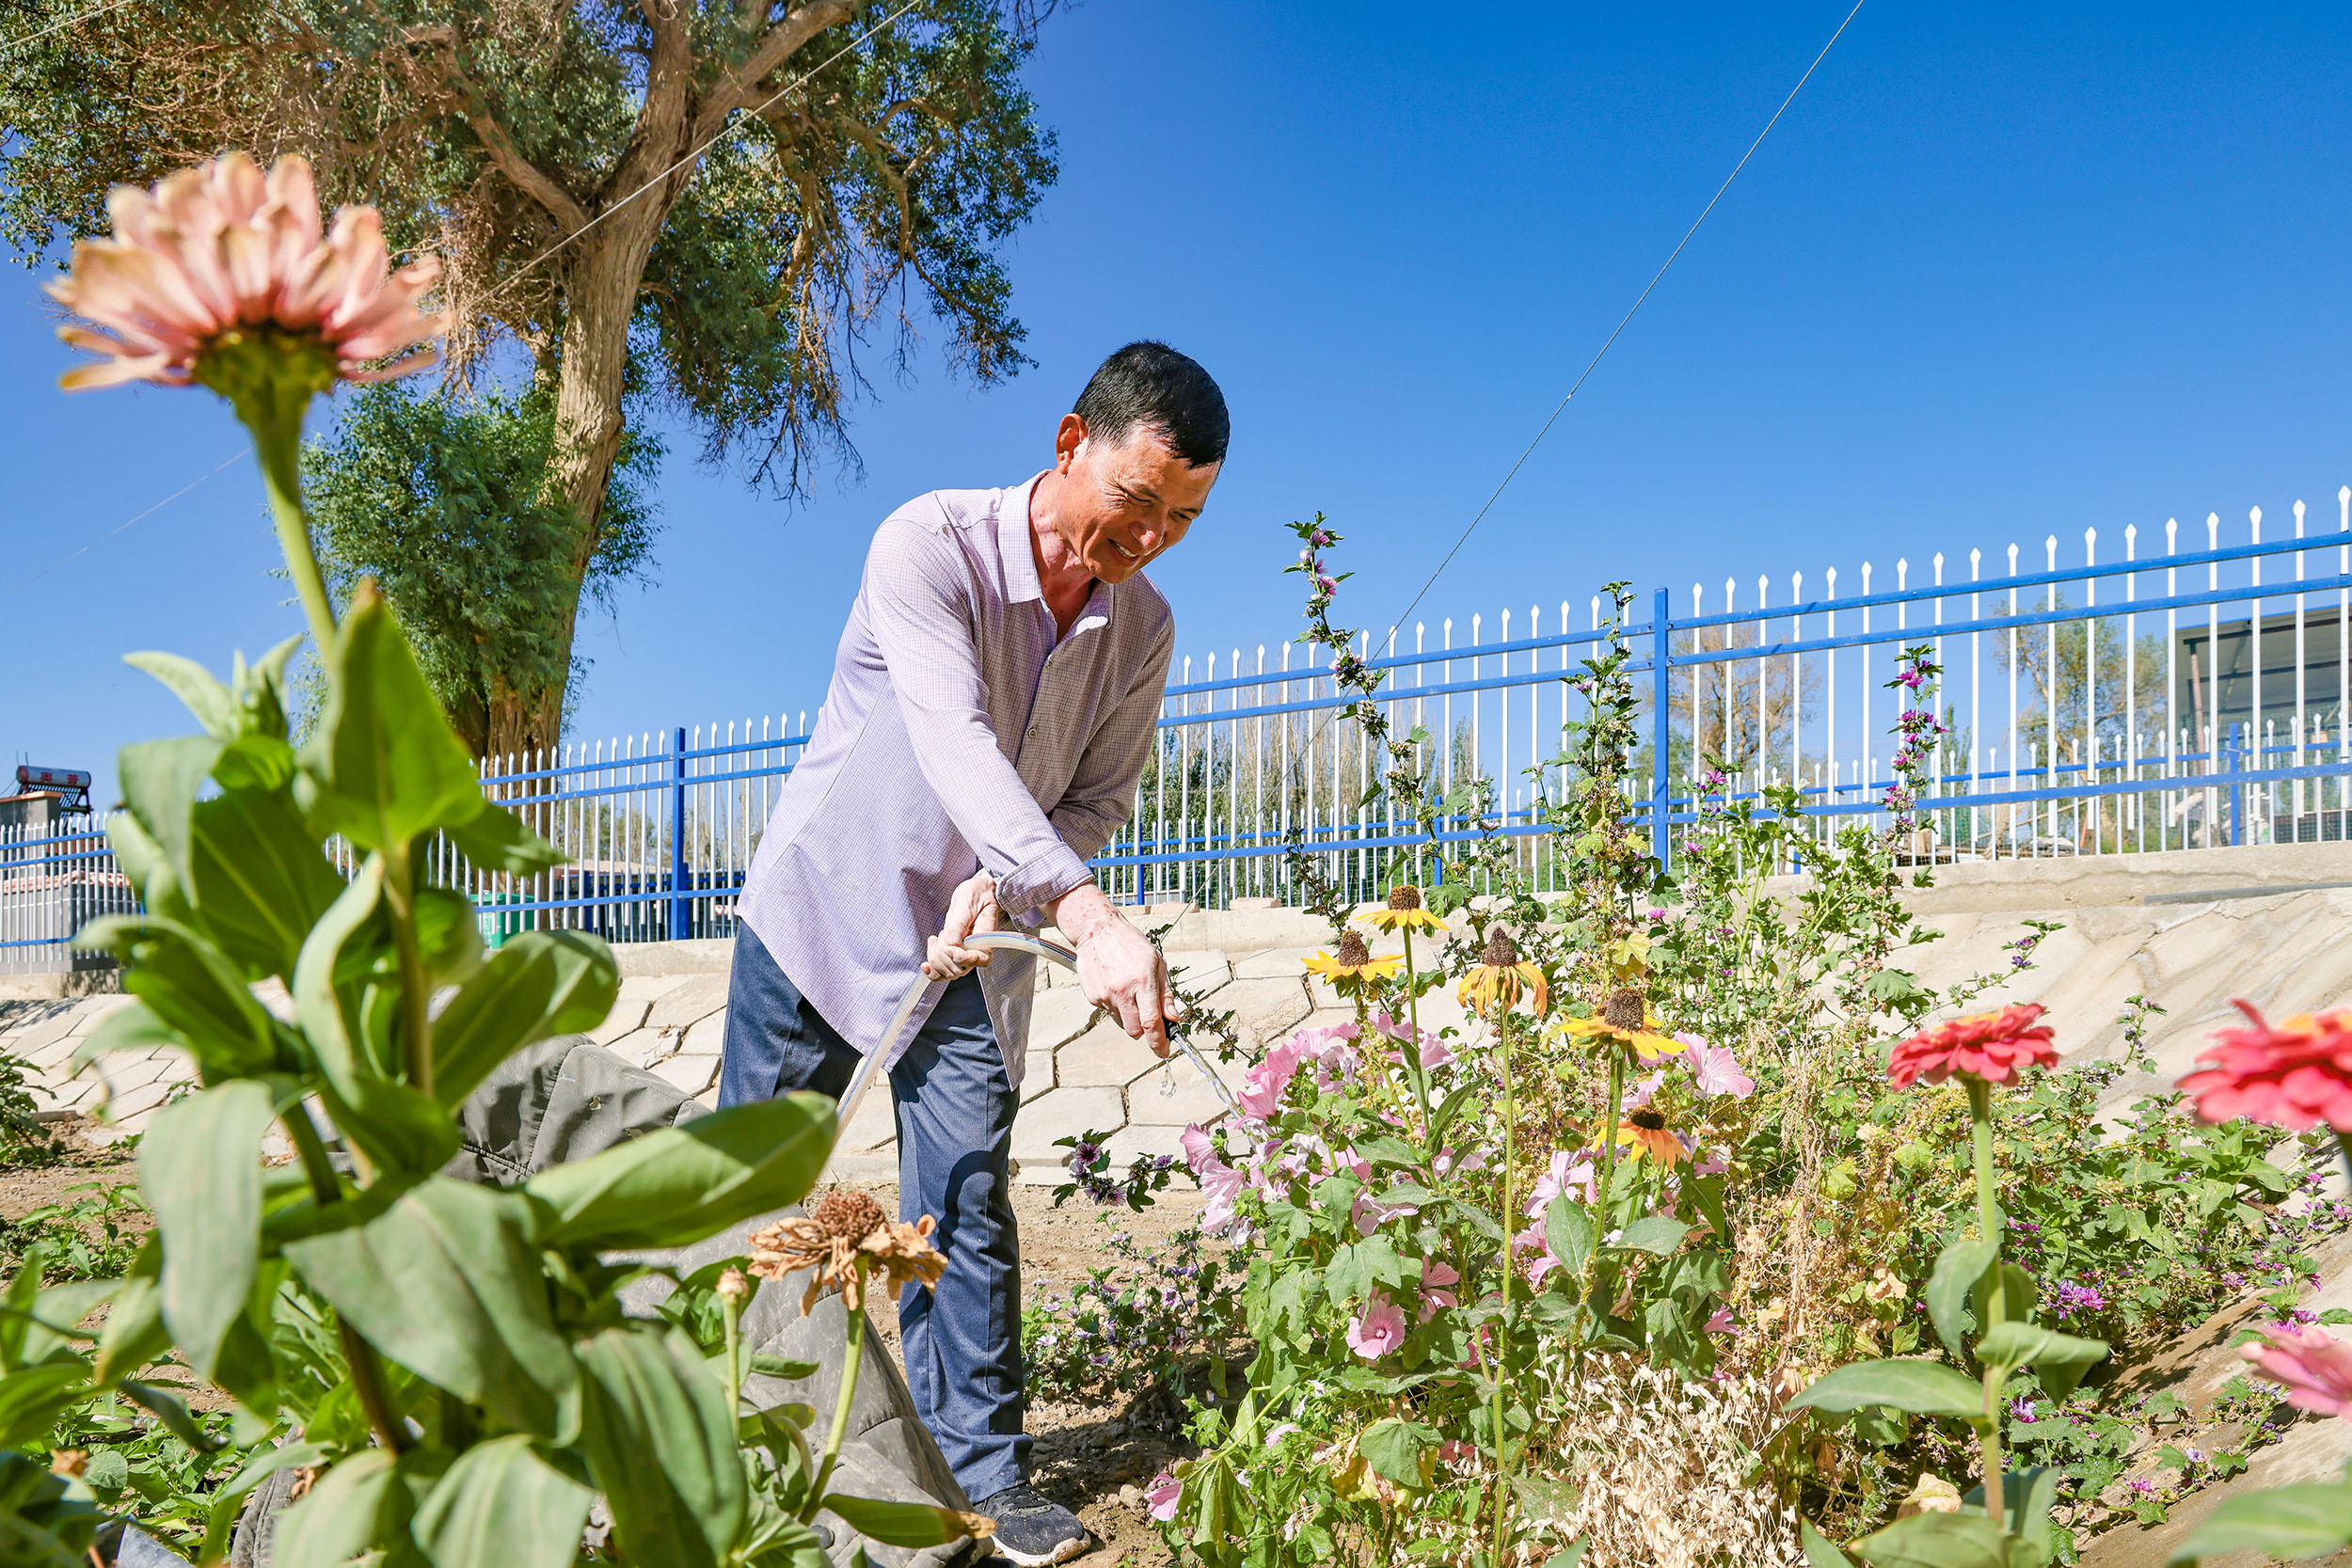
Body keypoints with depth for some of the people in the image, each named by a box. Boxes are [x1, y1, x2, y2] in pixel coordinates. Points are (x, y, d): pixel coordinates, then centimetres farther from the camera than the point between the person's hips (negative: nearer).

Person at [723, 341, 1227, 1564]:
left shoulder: (1143, 628, -6)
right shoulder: (929, 545, -22)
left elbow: (1097, 799, 1)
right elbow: (954, 744, -35)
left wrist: (1004, 889, -19)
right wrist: (1090, 916, -45)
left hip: (972, 945, 3)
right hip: (821, 912, -2)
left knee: (966, 1211, 0)